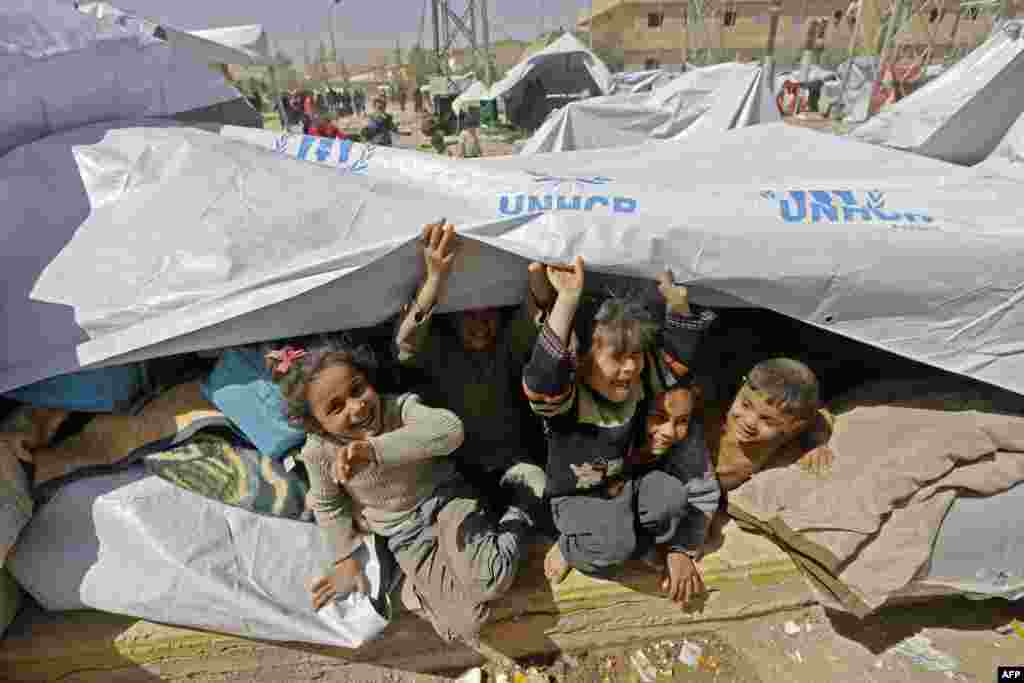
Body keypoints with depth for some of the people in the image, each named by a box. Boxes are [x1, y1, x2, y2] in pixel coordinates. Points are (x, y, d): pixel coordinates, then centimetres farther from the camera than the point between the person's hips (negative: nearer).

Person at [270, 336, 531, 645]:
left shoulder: (401, 406, -24)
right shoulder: (319, 453, -15)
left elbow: (451, 429, -45)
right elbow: (327, 505, 6)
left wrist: (373, 449, -52)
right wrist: (345, 558, 8)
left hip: (445, 497, -2)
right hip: (404, 534, 2)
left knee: (488, 581, -25)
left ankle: (514, 518, 5)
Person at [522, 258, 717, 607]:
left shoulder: (640, 381, -11)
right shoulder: (563, 395, -31)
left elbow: (679, 354, -6)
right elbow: (541, 377, -53)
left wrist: (676, 299, -25)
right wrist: (567, 300, -60)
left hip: (627, 483, 5)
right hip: (578, 497, -5)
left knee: (671, 498, -23)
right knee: (615, 545, -30)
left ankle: (675, 547, 11)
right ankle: (569, 548, 4)